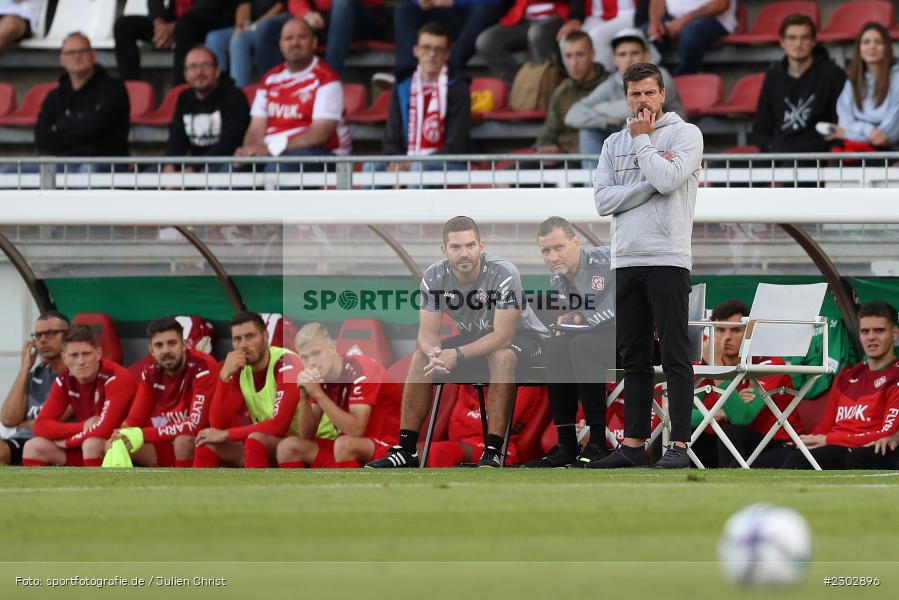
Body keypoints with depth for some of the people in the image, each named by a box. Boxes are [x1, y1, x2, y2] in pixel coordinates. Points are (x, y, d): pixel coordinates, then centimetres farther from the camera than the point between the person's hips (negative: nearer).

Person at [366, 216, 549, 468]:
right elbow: (428, 333, -13)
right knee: (421, 356, -12)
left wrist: (458, 355, -40)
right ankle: (406, 450, -6)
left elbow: (503, 336, -32)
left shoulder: (503, 274, -30)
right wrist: (435, 354, -37)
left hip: (522, 337, -5)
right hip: (477, 337, 6)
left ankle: (493, 453, -37)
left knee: (502, 356, -37)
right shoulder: (434, 277, -14)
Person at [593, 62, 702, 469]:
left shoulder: (685, 134, 0)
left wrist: (642, 141, -4)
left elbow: (668, 180, -17)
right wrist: (650, 182, -9)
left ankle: (679, 445, -8)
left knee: (675, 355, -6)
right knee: (634, 357, 9)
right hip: (626, 260, 6)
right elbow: (603, 200, 1)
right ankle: (633, 443, 13)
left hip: (667, 260, -6)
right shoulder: (614, 144, 14)